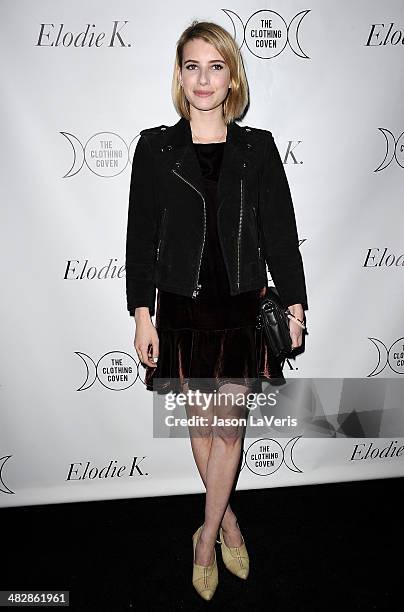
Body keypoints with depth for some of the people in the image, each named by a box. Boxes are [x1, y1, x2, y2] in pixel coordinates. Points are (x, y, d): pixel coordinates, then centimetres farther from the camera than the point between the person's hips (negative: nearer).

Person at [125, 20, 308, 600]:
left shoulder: (258, 148, 2)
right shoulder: (155, 147, 0)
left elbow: (280, 233, 3)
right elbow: (142, 236, -1)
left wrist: (295, 303, 3)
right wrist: (142, 315, -5)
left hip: (243, 306, 0)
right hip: (183, 306, 0)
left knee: (230, 423, 4)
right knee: (203, 422, 13)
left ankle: (207, 535, 25)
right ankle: (227, 520, 37)